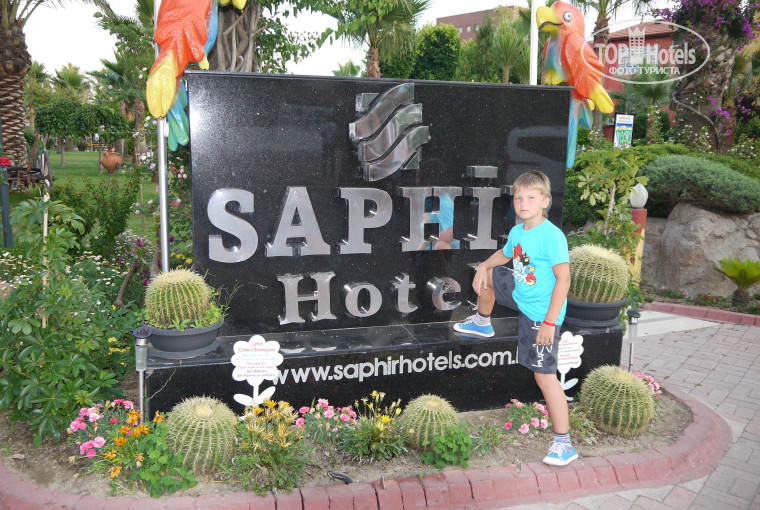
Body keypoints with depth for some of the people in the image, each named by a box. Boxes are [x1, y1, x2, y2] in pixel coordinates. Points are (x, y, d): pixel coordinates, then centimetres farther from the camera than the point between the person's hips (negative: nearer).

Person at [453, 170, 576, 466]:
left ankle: (563, 444, 2)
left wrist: (549, 322, -26)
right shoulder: (517, 231, 2)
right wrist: (484, 266, 9)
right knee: (487, 275, 21)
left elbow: (563, 278, -25)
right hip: (520, 296, 8)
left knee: (544, 375, -8)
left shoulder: (552, 236, -24)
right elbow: (505, 255, 25)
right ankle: (482, 323, 47)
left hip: (541, 314, -8)